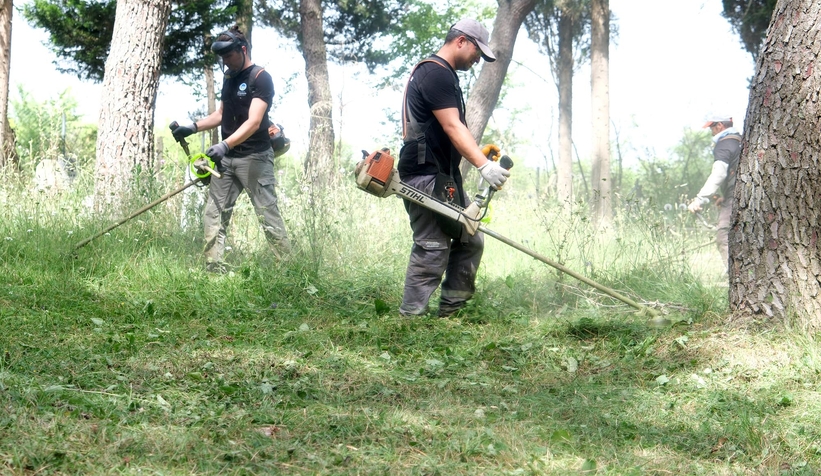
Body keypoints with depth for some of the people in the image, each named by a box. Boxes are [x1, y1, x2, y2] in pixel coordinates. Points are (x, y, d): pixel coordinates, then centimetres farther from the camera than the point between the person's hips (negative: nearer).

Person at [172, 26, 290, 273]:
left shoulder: (260, 78, -11)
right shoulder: (229, 78, 14)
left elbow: (253, 122, -21)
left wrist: (225, 145, -33)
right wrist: (193, 127, 8)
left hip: (254, 158, -8)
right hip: (226, 159, 8)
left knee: (268, 214, -8)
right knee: (214, 214, 3)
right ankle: (214, 268, 3)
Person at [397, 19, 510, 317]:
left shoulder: (443, 74, 20)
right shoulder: (436, 72, -13)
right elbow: (452, 127, -24)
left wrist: (481, 160, 16)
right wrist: (484, 166, -32)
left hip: (444, 177, 11)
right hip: (425, 176, -11)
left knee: (471, 241, 10)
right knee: (432, 249, -11)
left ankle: (450, 310, 13)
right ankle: (411, 318, -8)